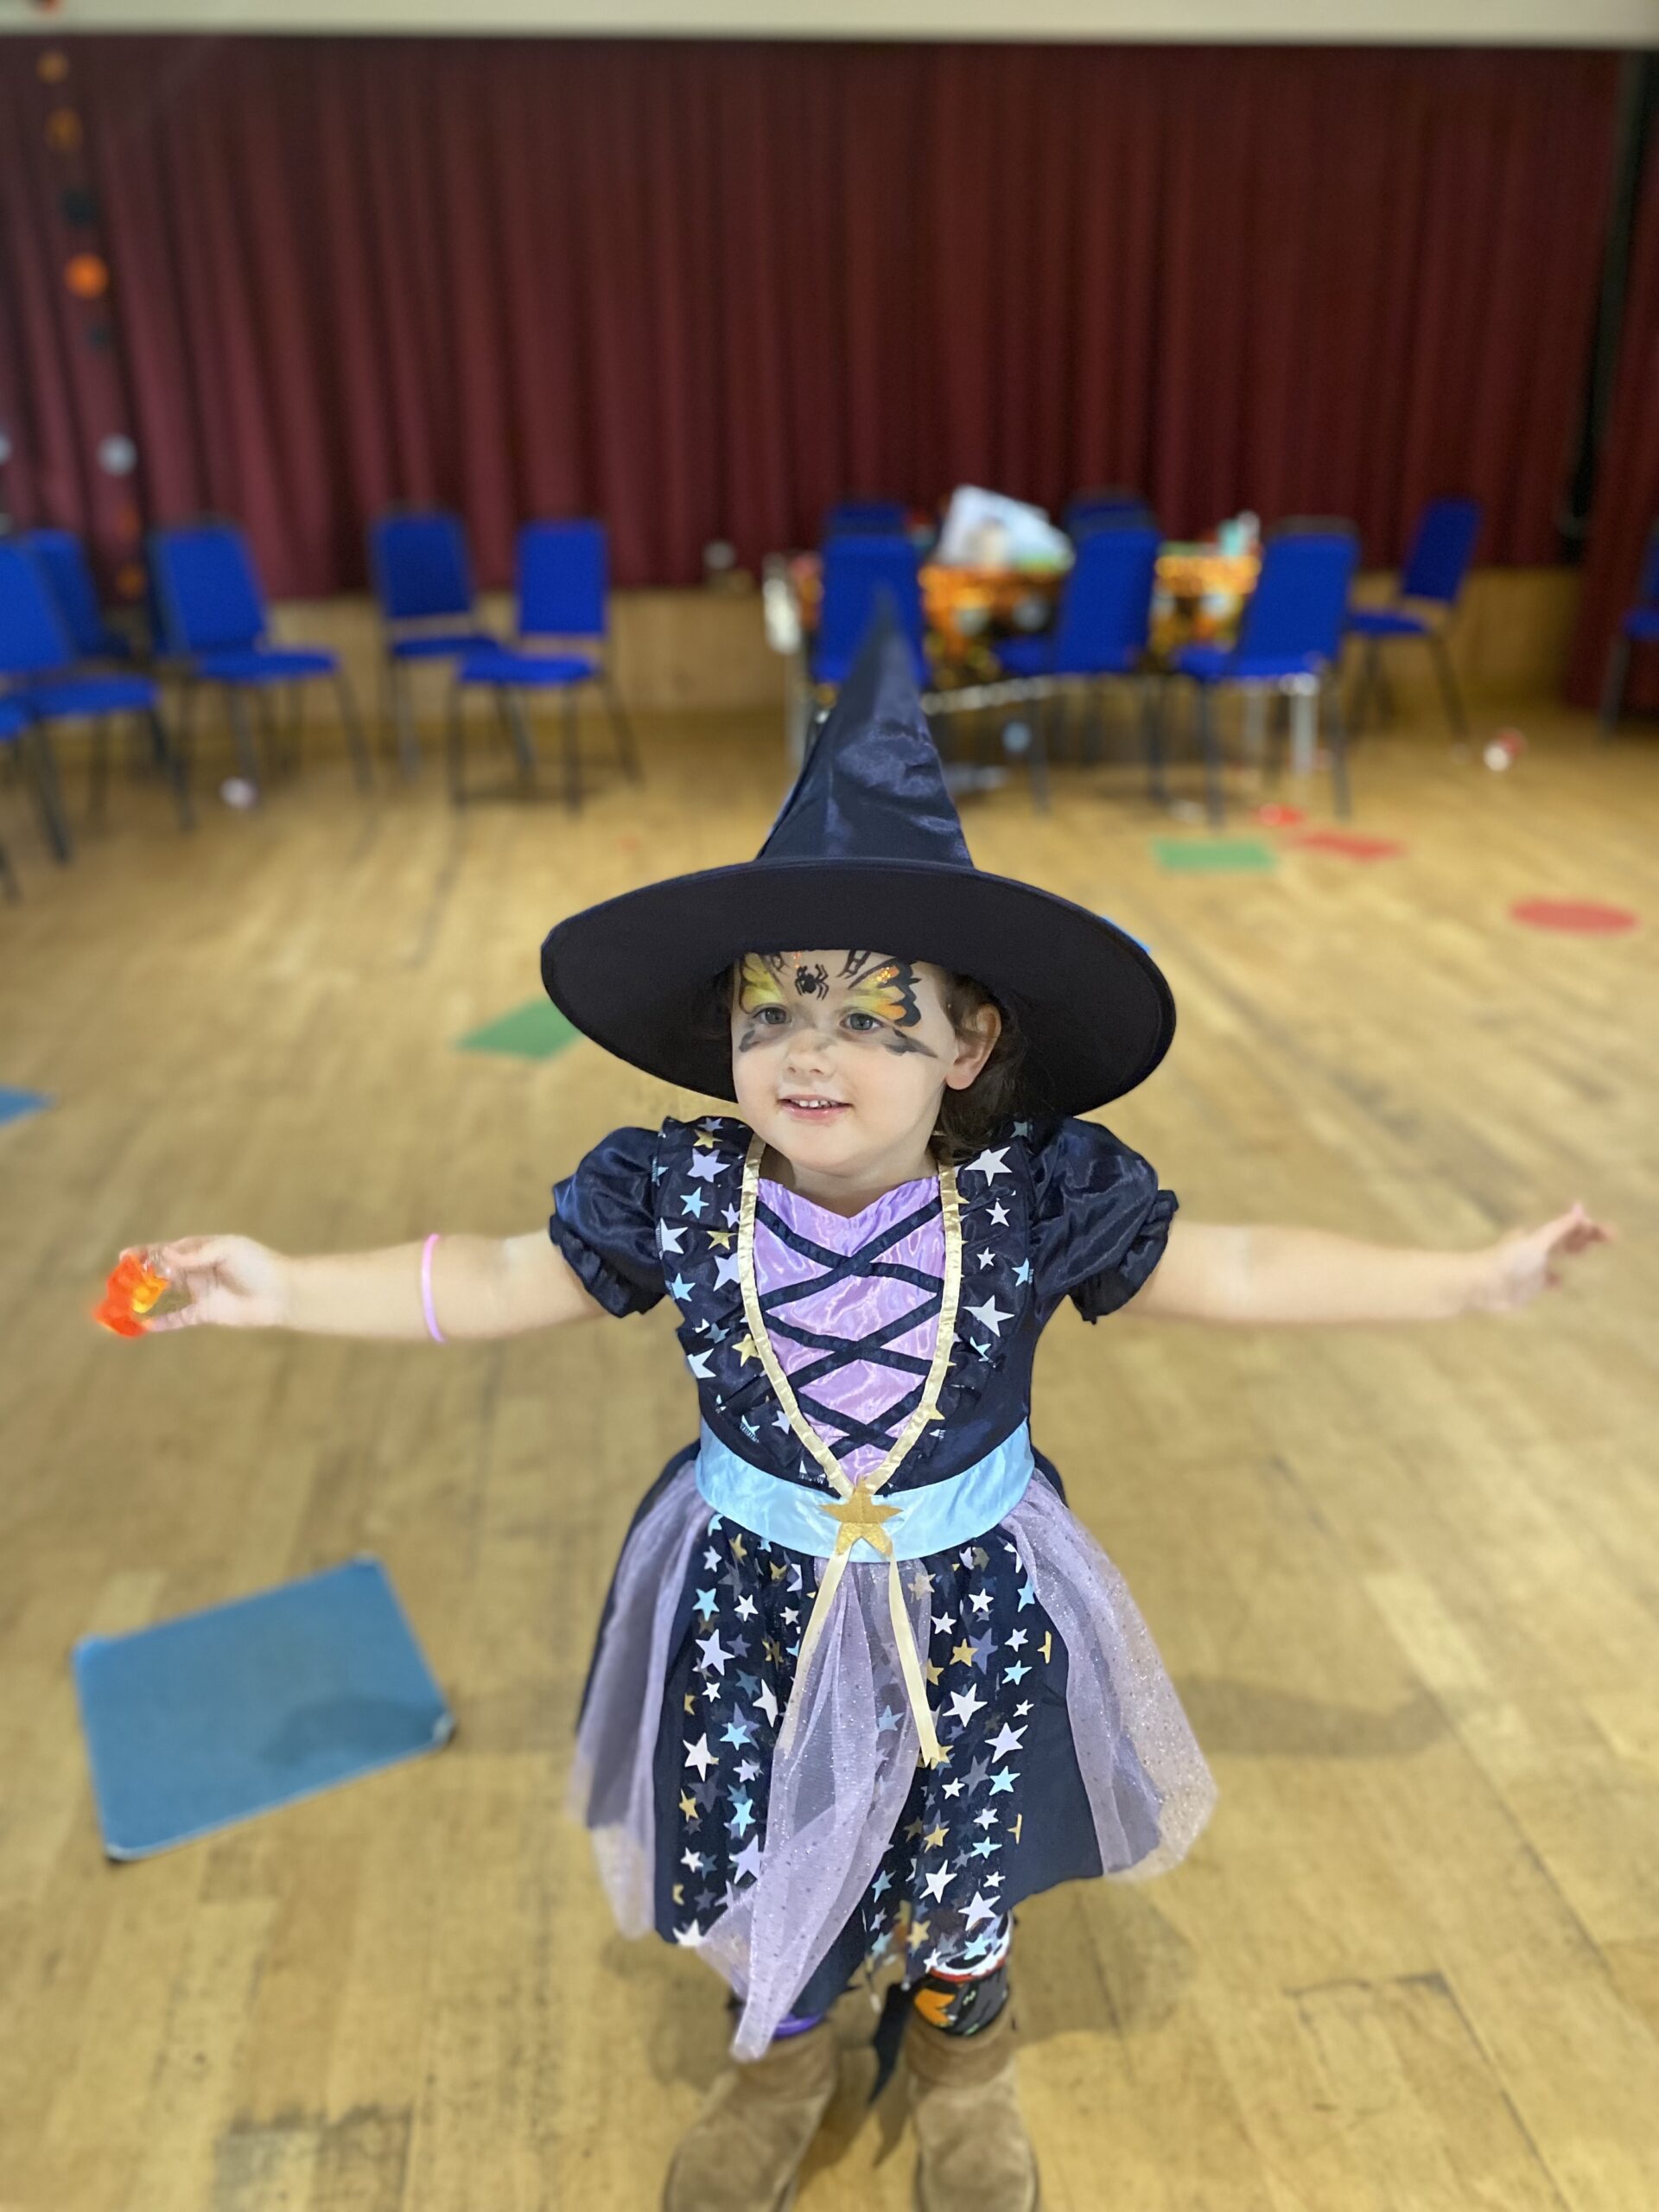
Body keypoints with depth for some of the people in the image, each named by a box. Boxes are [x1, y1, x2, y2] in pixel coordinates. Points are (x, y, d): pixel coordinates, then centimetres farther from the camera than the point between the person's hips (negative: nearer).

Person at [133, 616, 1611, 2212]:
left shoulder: (1038, 1200, -22)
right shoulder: (673, 1195, -20)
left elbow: (1238, 1271, -10)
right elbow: (497, 1282, -5)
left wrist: (1472, 1280, -8)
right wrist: (289, 1290, -6)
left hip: (969, 1605, 0)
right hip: (750, 1600, 1)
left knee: (957, 1876, 22)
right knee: (751, 1864, 20)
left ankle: (961, 2055, 62)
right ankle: (780, 2056, 60)